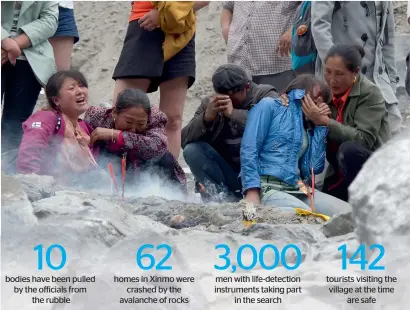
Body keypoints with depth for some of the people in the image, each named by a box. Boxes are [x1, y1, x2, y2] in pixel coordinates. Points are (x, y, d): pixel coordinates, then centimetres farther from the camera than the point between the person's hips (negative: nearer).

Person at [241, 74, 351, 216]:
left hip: (296, 189, 7)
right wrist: (252, 192, -19)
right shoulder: (270, 106, 8)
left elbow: (314, 168, 11)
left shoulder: (308, 127, 26)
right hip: (267, 187, -7)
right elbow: (249, 150, -5)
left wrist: (320, 125, 15)